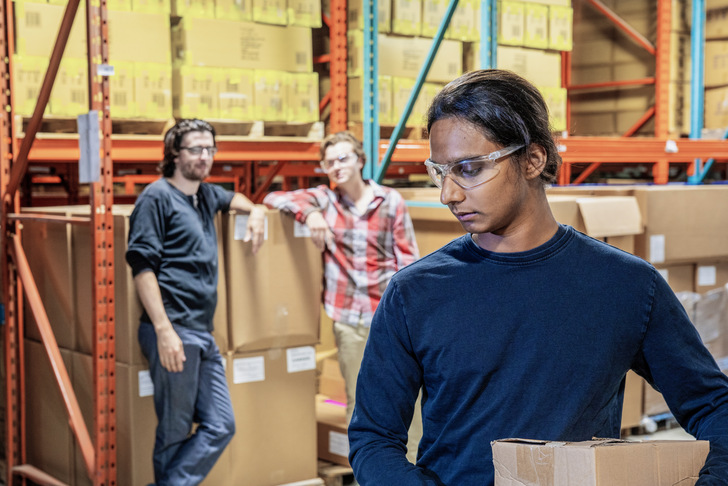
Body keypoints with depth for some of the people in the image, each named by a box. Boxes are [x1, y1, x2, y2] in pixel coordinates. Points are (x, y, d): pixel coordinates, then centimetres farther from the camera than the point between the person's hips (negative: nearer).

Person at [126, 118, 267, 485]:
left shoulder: (205, 194, 19)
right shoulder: (157, 197, -5)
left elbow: (230, 198, 44)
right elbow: (142, 266, -13)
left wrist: (255, 212, 21)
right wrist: (164, 330, -20)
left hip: (203, 334, 8)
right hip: (172, 333, -8)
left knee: (220, 426, 3)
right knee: (175, 432, -2)